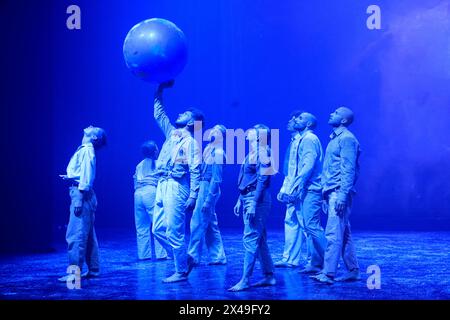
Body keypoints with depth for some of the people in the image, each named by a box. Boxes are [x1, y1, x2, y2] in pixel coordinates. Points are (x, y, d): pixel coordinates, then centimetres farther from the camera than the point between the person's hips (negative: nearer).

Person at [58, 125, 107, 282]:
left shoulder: (86, 150, -10)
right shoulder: (85, 149, 19)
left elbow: (86, 175, -17)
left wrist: (79, 198, -21)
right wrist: (70, 177, 11)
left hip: (81, 193, -10)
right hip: (81, 192, 10)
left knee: (75, 234, -11)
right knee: (87, 235, 12)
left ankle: (74, 272, -11)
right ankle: (93, 269, 17)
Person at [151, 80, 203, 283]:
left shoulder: (191, 143, -6)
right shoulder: (172, 134, 17)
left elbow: (195, 172, -13)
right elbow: (159, 114, 27)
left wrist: (193, 196, -21)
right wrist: (160, 90, 23)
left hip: (176, 188, -9)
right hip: (162, 186, 9)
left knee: (174, 232, -7)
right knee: (158, 229, 9)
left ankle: (181, 272, 2)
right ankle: (184, 260, 20)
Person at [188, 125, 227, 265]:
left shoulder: (218, 152, -14)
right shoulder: (208, 149, 13)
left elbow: (216, 179, -17)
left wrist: (208, 199, -19)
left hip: (209, 189, -9)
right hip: (203, 187, 9)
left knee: (198, 223, -5)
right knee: (211, 225, 12)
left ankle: (193, 257, 1)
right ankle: (218, 256, 17)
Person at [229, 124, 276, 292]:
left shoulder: (262, 152, -12)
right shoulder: (252, 152, 16)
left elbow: (262, 180, -19)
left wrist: (253, 204, -23)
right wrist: (240, 200, 20)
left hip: (257, 199, -10)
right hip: (247, 198, 10)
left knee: (250, 239, -10)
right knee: (259, 239, 12)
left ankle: (245, 281, -10)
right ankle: (269, 276, 18)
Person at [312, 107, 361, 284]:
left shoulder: (346, 138, -10)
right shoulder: (335, 138, 20)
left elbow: (348, 169, -17)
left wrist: (342, 195, -23)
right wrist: (325, 194, 19)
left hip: (339, 192, -10)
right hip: (331, 192, 10)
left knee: (333, 233, -12)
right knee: (344, 234, 11)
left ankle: (328, 273, -14)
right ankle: (353, 271, 16)